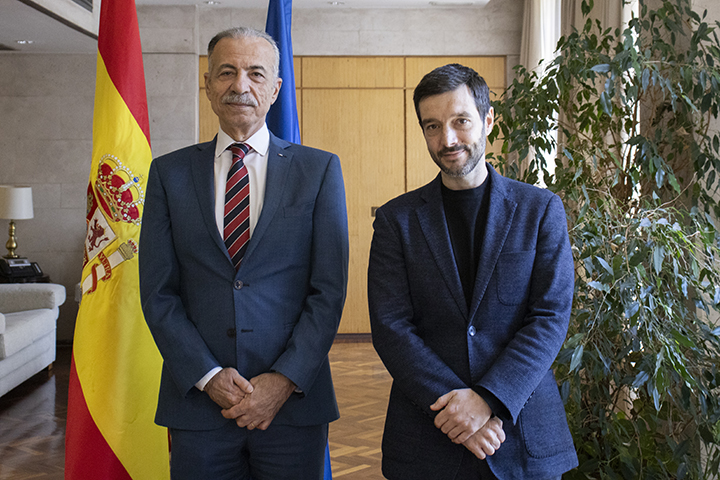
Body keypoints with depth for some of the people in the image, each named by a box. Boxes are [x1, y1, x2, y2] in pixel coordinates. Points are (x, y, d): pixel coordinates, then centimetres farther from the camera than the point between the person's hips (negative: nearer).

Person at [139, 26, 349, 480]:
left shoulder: (320, 169, 1)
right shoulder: (169, 173, 5)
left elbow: (330, 289, -3)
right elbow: (158, 292, 2)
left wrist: (286, 379, -10)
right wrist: (207, 375, -8)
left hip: (293, 400, -1)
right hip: (198, 399, 1)